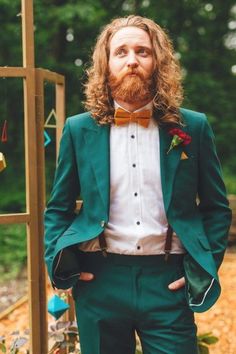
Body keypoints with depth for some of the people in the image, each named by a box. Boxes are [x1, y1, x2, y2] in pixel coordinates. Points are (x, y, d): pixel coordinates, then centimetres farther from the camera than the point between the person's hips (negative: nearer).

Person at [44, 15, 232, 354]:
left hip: (169, 283, 0)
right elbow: (58, 209, 10)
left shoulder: (193, 127, 2)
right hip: (99, 280, 1)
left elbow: (216, 208, 8)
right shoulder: (79, 129, 3)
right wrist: (61, 266, -3)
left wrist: (204, 269, 0)